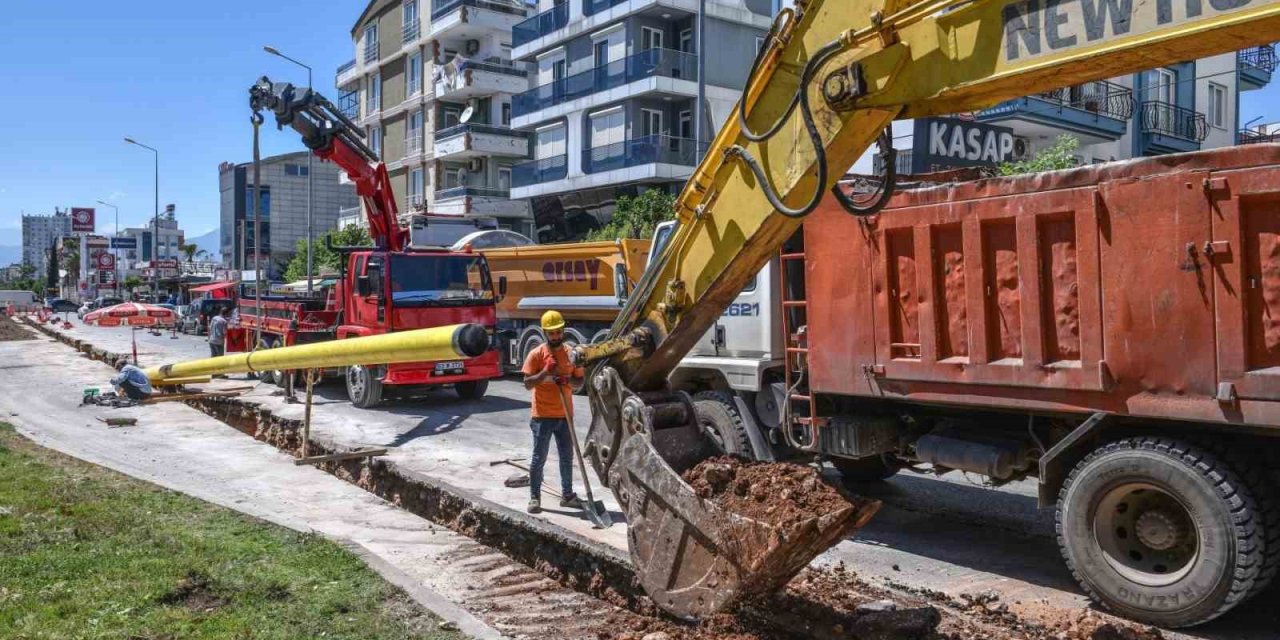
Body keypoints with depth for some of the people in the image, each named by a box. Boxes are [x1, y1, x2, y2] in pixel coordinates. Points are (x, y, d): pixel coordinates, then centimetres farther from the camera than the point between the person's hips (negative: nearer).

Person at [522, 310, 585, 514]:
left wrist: (568, 379, -13)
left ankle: (567, 495, 25)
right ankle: (535, 497, 11)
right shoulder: (536, 354, -6)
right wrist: (545, 372, -22)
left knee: (567, 457, 12)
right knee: (539, 458, 2)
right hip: (542, 416, -4)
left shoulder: (571, 354, 4)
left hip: (564, 415, 4)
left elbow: (580, 382, 8)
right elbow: (527, 383, -9)